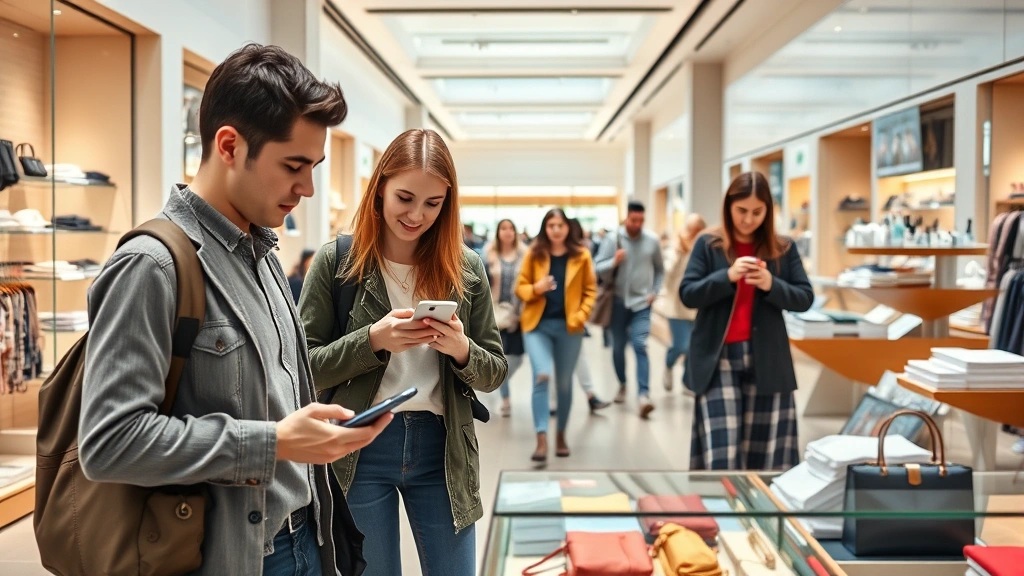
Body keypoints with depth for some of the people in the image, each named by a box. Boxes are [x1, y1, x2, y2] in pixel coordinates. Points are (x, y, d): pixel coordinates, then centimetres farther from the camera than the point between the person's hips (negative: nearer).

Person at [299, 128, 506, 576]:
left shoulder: (466, 268, 0)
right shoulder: (336, 261, -6)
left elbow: (494, 372, 4)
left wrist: (461, 350, -17)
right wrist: (373, 341, -21)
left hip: (441, 449, 2)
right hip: (360, 451, -1)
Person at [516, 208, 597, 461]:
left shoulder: (581, 256, 2)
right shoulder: (534, 254, 2)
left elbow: (590, 290, 5)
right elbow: (520, 288, 4)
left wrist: (580, 316, -9)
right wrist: (536, 288, -17)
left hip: (568, 326, 1)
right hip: (537, 324, -1)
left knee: (564, 382, 10)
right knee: (541, 376, -16)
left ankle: (561, 435, 26)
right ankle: (541, 439, -16)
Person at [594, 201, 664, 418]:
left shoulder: (652, 241, -1)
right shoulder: (612, 238, -6)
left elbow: (660, 270, 13)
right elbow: (598, 270, -9)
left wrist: (654, 291, 0)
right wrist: (614, 262, -27)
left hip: (642, 303, -1)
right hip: (618, 302, 1)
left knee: (640, 346, -13)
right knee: (618, 347, 12)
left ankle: (643, 395, -19)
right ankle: (622, 385, 34)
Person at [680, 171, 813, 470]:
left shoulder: (784, 248, 6)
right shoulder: (708, 244, 1)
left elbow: (805, 298, 3)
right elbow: (687, 294, -4)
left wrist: (771, 285, -16)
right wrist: (727, 276, -19)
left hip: (767, 361, 2)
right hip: (719, 358, -2)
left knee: (765, 448, 5)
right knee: (720, 451, -4)